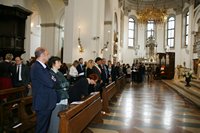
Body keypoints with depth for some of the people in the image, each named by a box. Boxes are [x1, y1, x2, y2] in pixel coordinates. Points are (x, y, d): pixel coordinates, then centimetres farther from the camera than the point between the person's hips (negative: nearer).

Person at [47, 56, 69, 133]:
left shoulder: (60, 73, 16)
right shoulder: (50, 73, -8)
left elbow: (67, 84, 10)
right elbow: (55, 86, -18)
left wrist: (61, 86, -7)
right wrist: (64, 85, -5)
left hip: (64, 99, 8)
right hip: (56, 100, -7)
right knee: (55, 121, 0)